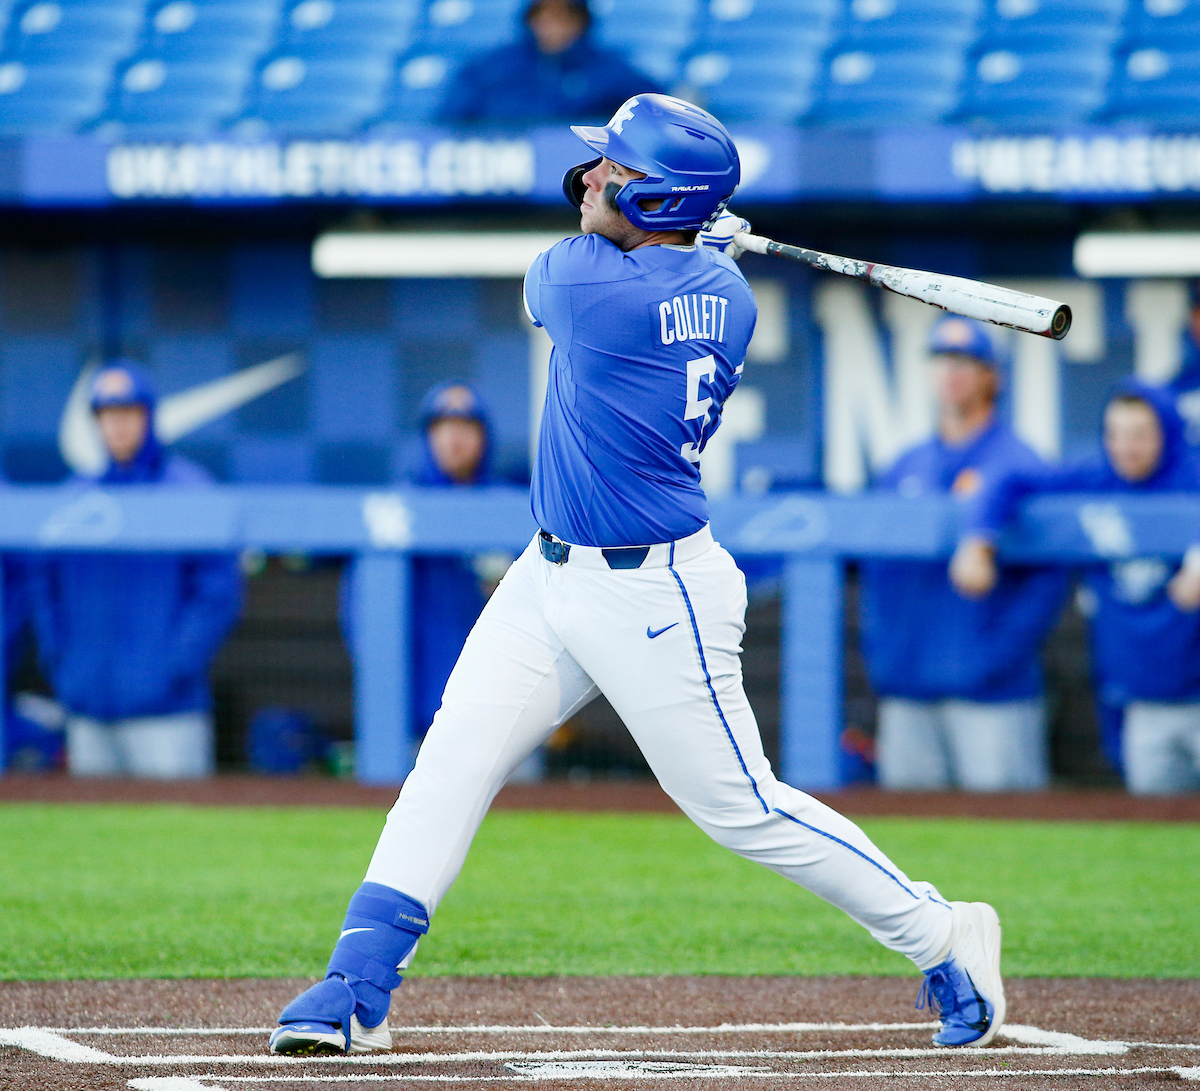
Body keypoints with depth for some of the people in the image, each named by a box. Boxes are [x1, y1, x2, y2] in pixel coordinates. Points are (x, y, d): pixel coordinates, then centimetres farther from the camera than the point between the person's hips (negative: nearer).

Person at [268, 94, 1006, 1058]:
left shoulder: (583, 282, -23)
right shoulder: (726, 291, 0)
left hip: (653, 602, -9)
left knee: (741, 806, 0)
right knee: (453, 757, 2)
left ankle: (943, 936, 14)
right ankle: (359, 986, 2)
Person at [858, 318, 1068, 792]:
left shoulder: (1019, 465, -3)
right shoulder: (905, 469, 14)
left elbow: (1049, 578, -7)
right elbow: (878, 570, 19)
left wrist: (1001, 653, -14)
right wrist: (880, 654, 8)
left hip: (990, 693, -5)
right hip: (906, 692, 5)